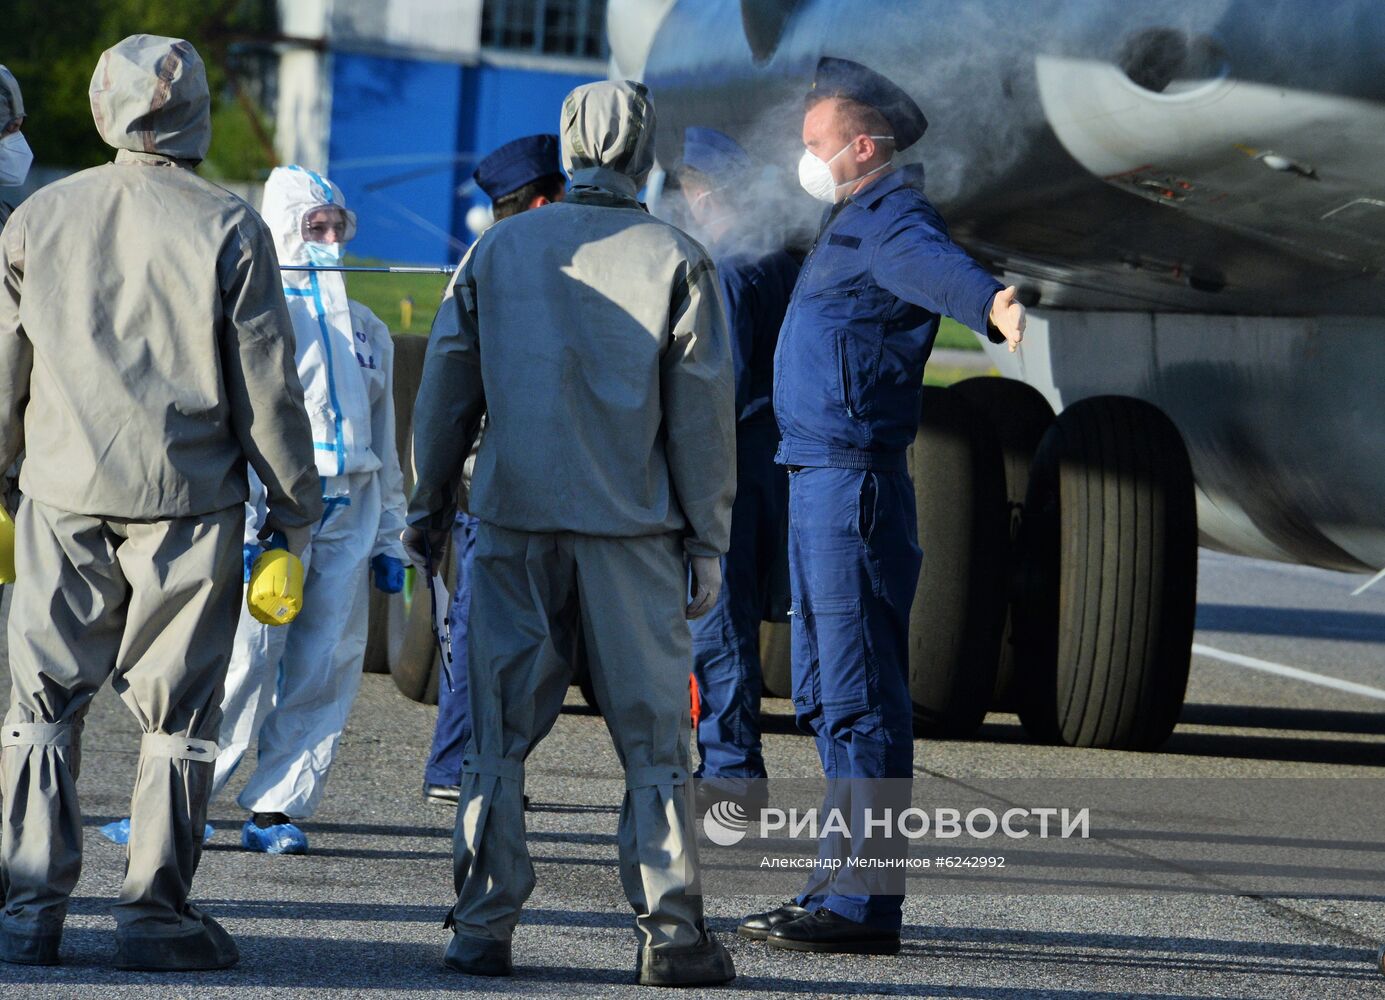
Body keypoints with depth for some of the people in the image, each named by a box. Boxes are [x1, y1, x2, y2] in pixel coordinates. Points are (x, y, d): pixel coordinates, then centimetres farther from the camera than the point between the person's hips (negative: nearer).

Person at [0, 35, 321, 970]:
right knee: (177, 711, 4)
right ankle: (156, 909, 3)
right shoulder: (227, 227, -5)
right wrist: (295, 501, 5)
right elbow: (266, 377, -3)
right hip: (188, 504, -2)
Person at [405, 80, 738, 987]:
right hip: (634, 532, -2)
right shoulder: (676, 261, -1)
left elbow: (449, 385, 8)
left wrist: (430, 505, 17)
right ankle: (670, 929, 0)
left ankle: (484, 928, 3)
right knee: (652, 735, 3)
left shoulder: (498, 250, 6)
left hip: (516, 522, 2)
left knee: (501, 732, 6)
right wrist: (708, 541, 2)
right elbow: (703, 410, -2)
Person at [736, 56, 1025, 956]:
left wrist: (993, 304, -58)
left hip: (855, 484, -11)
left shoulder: (893, 221, -14)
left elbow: (937, 265, -38)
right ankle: (844, 886, 22)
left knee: (860, 696, -11)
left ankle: (868, 904, -11)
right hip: (819, 481, 11)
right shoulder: (854, 223, 18)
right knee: (830, 697, 15)